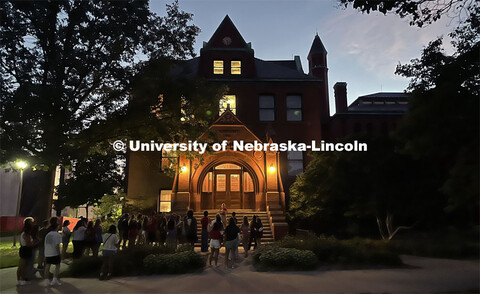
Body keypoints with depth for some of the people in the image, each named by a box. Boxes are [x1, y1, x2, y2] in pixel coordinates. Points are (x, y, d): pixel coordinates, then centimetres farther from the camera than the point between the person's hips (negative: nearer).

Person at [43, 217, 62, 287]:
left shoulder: (47, 234, 6)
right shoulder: (57, 235, -11)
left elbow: (45, 245, 10)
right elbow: (57, 246, -15)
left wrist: (45, 255, 18)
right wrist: (59, 254, -9)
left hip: (47, 253, 5)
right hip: (55, 253, -5)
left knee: (47, 266, 8)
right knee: (57, 266, 8)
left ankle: (46, 281, 11)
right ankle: (55, 280, 2)